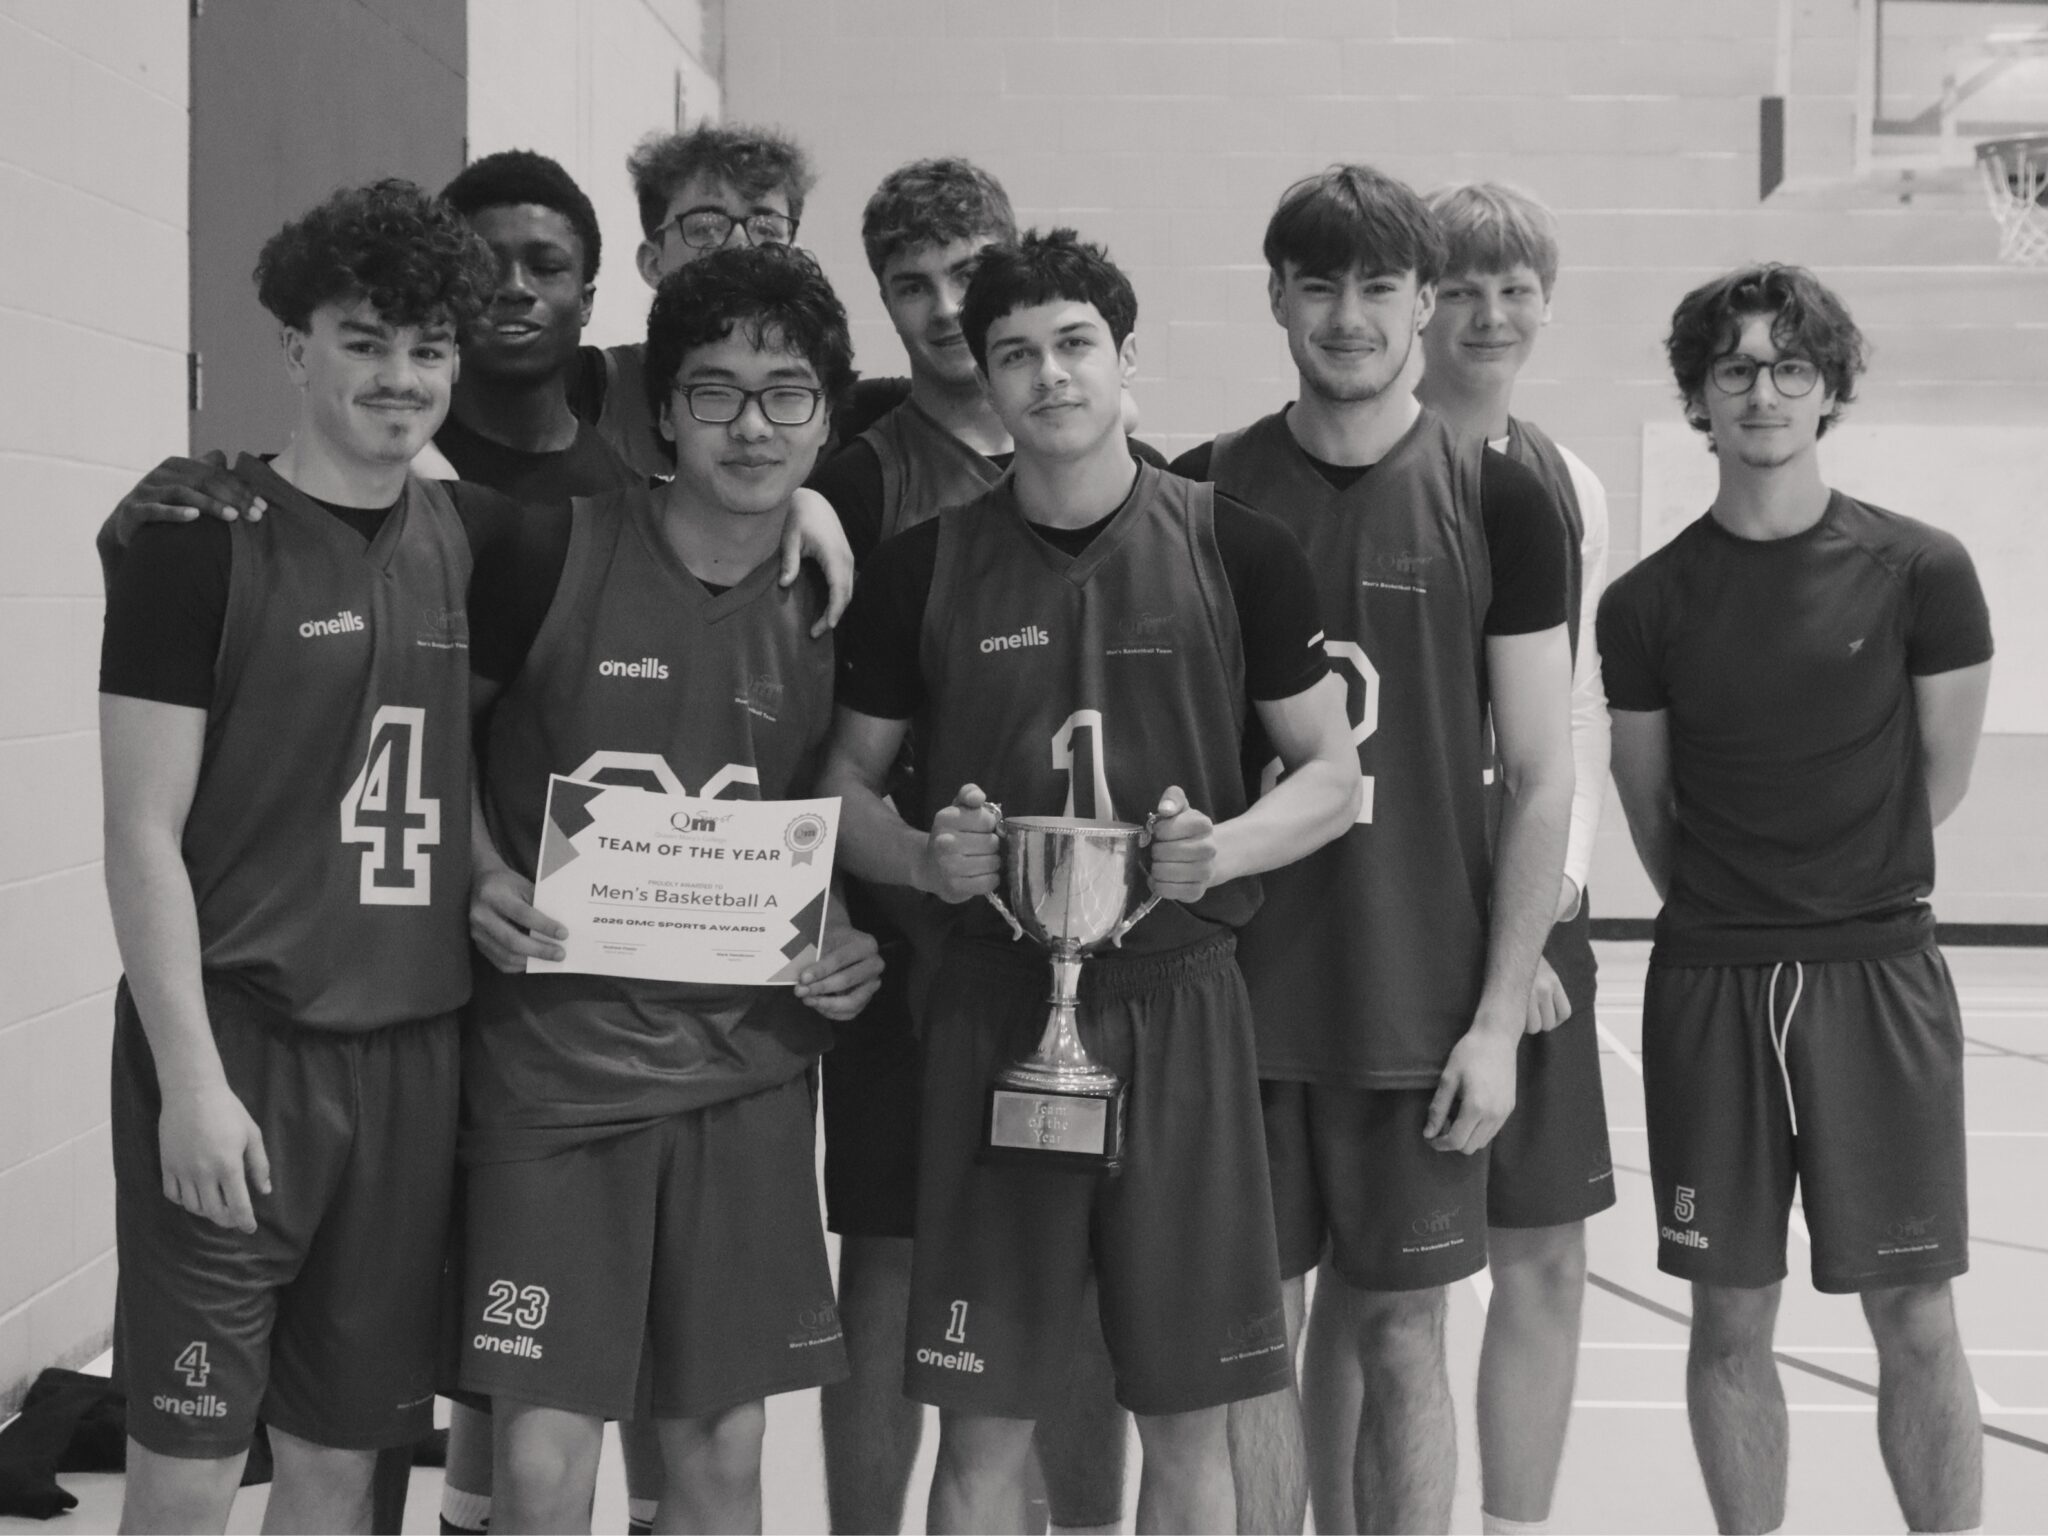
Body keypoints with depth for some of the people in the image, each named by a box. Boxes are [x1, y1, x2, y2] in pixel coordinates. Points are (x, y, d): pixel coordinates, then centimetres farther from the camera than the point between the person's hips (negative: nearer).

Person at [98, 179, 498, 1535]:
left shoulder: (468, 541, 8)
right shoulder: (204, 539, -6)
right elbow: (144, 836, -8)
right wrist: (191, 1077, -14)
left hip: (410, 1053, 5)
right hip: (237, 1049, -5)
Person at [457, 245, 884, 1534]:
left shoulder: (832, 606, 3)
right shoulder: (554, 556, -7)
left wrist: (853, 949, -2)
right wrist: (484, 876, -11)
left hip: (746, 1073, 3)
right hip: (554, 1057, -3)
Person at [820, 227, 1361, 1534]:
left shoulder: (1236, 551, 0)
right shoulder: (924, 568, 3)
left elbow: (1333, 778, 5)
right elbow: (849, 785, 10)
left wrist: (1223, 848, -14)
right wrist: (927, 857, -11)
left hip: (1180, 1004, 0)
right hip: (993, 1005, 1)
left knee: (1187, 1424, 7)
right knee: (984, 1427, 4)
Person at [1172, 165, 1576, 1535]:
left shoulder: (1499, 501, -1)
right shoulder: (1202, 493, 3)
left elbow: (1540, 781, -1)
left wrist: (1498, 1016, -6)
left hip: (1421, 1005, -1)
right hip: (1236, 995, 1)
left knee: (1395, 1332, 6)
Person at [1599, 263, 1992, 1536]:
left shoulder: (1920, 571, -4)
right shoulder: (1649, 602, 0)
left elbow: (1940, 781, 5)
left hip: (1880, 975, -1)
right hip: (1709, 984, 2)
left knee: (1915, 1320, 1)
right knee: (1732, 1318, 7)